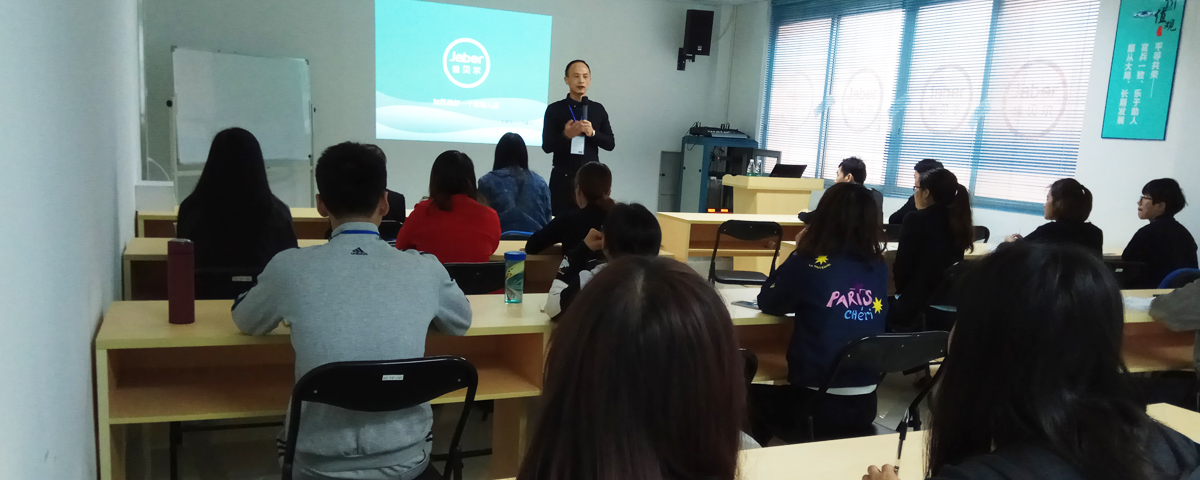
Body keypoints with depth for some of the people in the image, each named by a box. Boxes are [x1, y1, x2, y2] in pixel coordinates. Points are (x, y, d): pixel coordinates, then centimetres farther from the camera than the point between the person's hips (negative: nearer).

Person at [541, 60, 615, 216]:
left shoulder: (598, 109, 8)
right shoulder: (554, 109, 1)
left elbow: (610, 144, 6)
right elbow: (546, 146, -3)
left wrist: (592, 133, -12)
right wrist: (565, 135, -21)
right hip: (563, 178, -1)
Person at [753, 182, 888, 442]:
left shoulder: (808, 264, -14)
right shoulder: (879, 267, 0)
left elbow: (768, 303, 2)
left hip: (815, 401, -5)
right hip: (866, 403, 5)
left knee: (751, 397, 24)